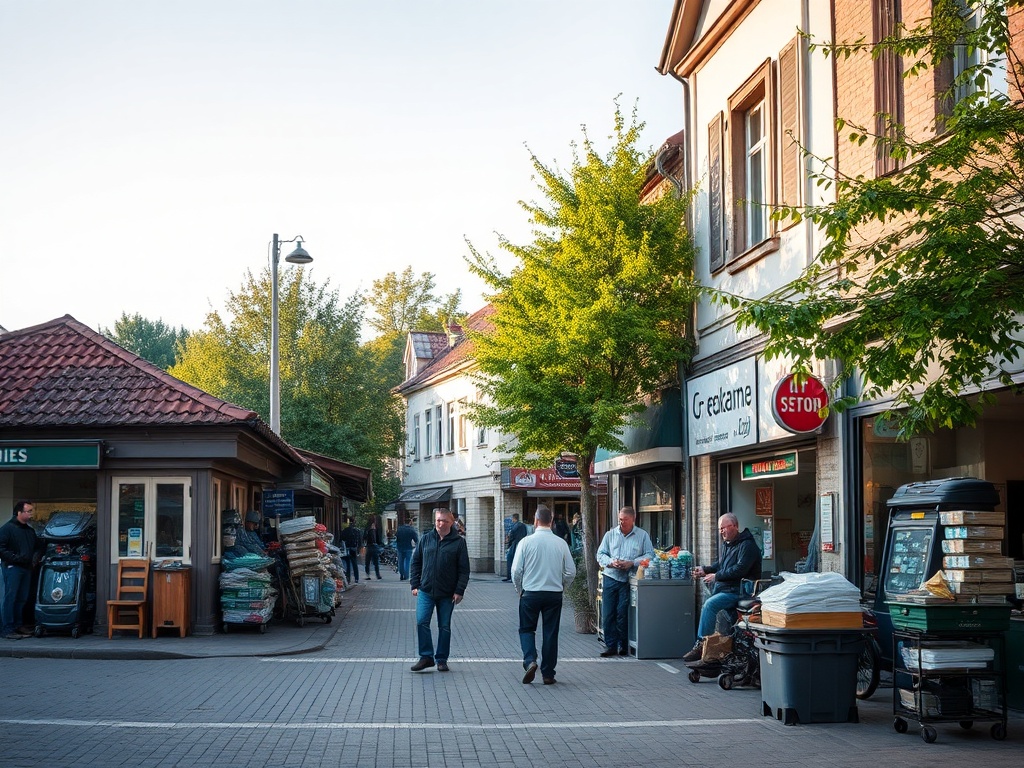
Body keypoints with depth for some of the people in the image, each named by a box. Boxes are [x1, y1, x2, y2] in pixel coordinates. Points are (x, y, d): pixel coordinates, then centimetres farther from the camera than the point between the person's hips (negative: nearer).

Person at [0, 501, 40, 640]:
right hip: (12, 567, -8)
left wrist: (35, 557, 9)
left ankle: (18, 625, 21)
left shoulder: (30, 531, 17)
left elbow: (36, 547, 29)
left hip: (27, 568, 8)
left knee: (22, 598, 11)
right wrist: (16, 558, -20)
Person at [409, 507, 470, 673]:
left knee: (445, 627, 7)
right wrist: (415, 584, 4)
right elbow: (416, 563, 11)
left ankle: (441, 659, 17)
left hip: (447, 594, -1)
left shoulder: (459, 542, -1)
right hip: (425, 591, 1)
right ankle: (426, 656, 0)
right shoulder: (425, 539, 6)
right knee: (421, 622, -9)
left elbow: (464, 569, -2)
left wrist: (459, 591, -9)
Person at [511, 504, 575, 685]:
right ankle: (548, 674, 11)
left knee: (527, 629, 12)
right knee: (551, 633, 9)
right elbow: (571, 571, 1)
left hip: (530, 593, -2)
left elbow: (516, 571, -6)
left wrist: (520, 590, 11)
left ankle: (530, 660, -11)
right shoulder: (561, 543, -3)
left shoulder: (526, 542, -8)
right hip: (554, 594, 2)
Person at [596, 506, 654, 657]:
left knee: (623, 613, -4)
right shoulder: (610, 534, 10)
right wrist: (611, 562, -11)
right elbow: (600, 554, 9)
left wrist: (632, 563, -13)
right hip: (611, 577, 2)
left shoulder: (642, 535, 6)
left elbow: (649, 555, 0)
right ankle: (610, 645, 4)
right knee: (608, 613, -2)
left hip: (629, 580, -2)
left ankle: (623, 646, 7)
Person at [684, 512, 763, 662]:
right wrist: (705, 569, 12)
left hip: (737, 592, -10)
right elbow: (720, 564, 31)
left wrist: (716, 576, -16)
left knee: (710, 604, -26)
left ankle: (701, 644, -26)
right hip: (725, 589, 10)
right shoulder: (727, 544, 21)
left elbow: (740, 569, -20)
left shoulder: (747, 545, -9)